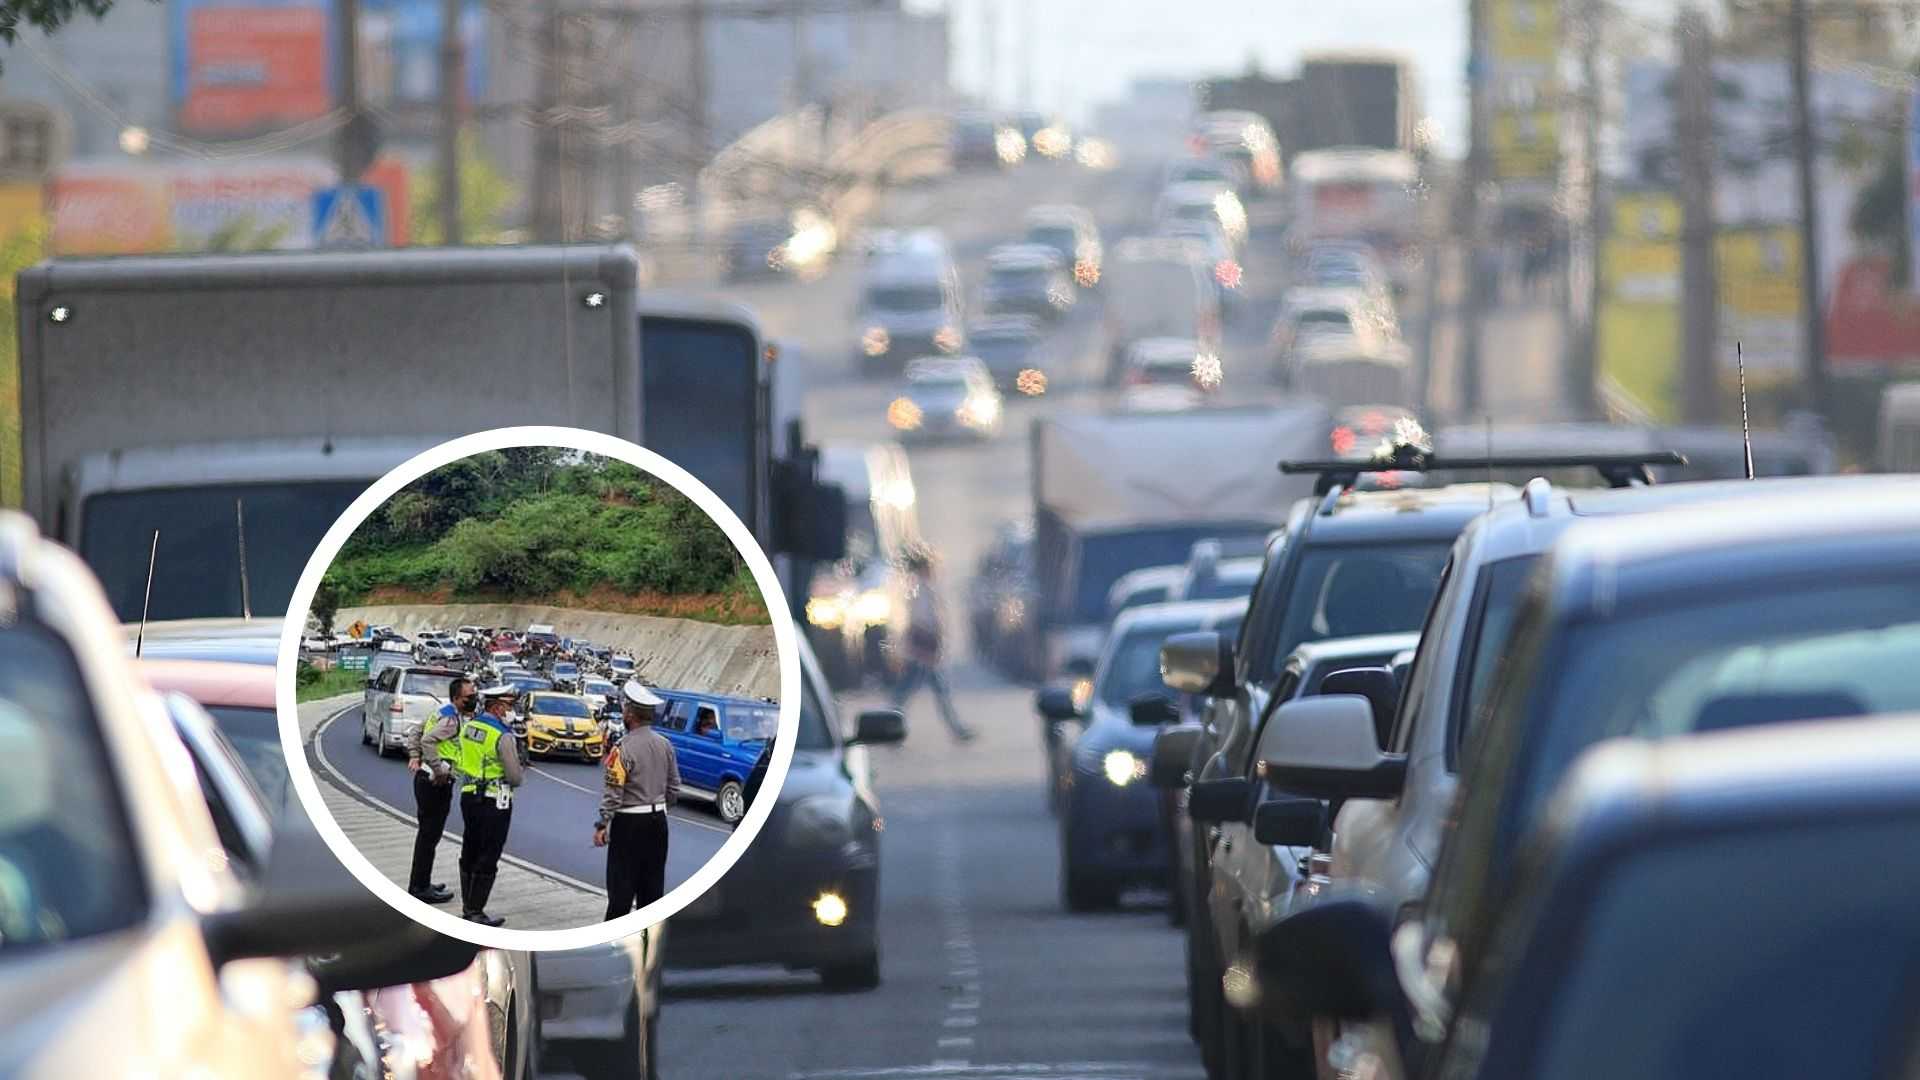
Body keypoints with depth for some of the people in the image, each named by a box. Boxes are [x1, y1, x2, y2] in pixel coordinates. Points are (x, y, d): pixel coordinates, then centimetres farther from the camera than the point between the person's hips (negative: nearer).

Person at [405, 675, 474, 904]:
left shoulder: (442, 713, 13)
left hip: (425, 779, 10)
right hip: (436, 783, -10)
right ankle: (421, 888, 0)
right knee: (430, 836, -4)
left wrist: (414, 756, 7)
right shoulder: (451, 719, -17)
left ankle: (419, 884, 28)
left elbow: (416, 735, 19)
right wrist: (439, 770, -25)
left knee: (426, 833, 19)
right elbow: (427, 740, -30)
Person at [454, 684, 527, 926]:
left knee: (470, 853, 16)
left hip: (469, 795, 8)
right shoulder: (503, 736, -18)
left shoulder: (469, 726, 5)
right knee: (487, 858, -2)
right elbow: (515, 777, -15)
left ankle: (468, 908, 24)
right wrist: (522, 770, 6)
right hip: (494, 802, -8)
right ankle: (476, 913, -1)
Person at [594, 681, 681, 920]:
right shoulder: (664, 745, 4)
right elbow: (674, 789, 10)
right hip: (658, 820, 6)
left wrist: (602, 825, -13)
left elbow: (613, 793, -18)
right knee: (652, 882, 12)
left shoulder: (624, 749, -17)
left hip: (629, 823, -6)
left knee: (621, 884, -3)